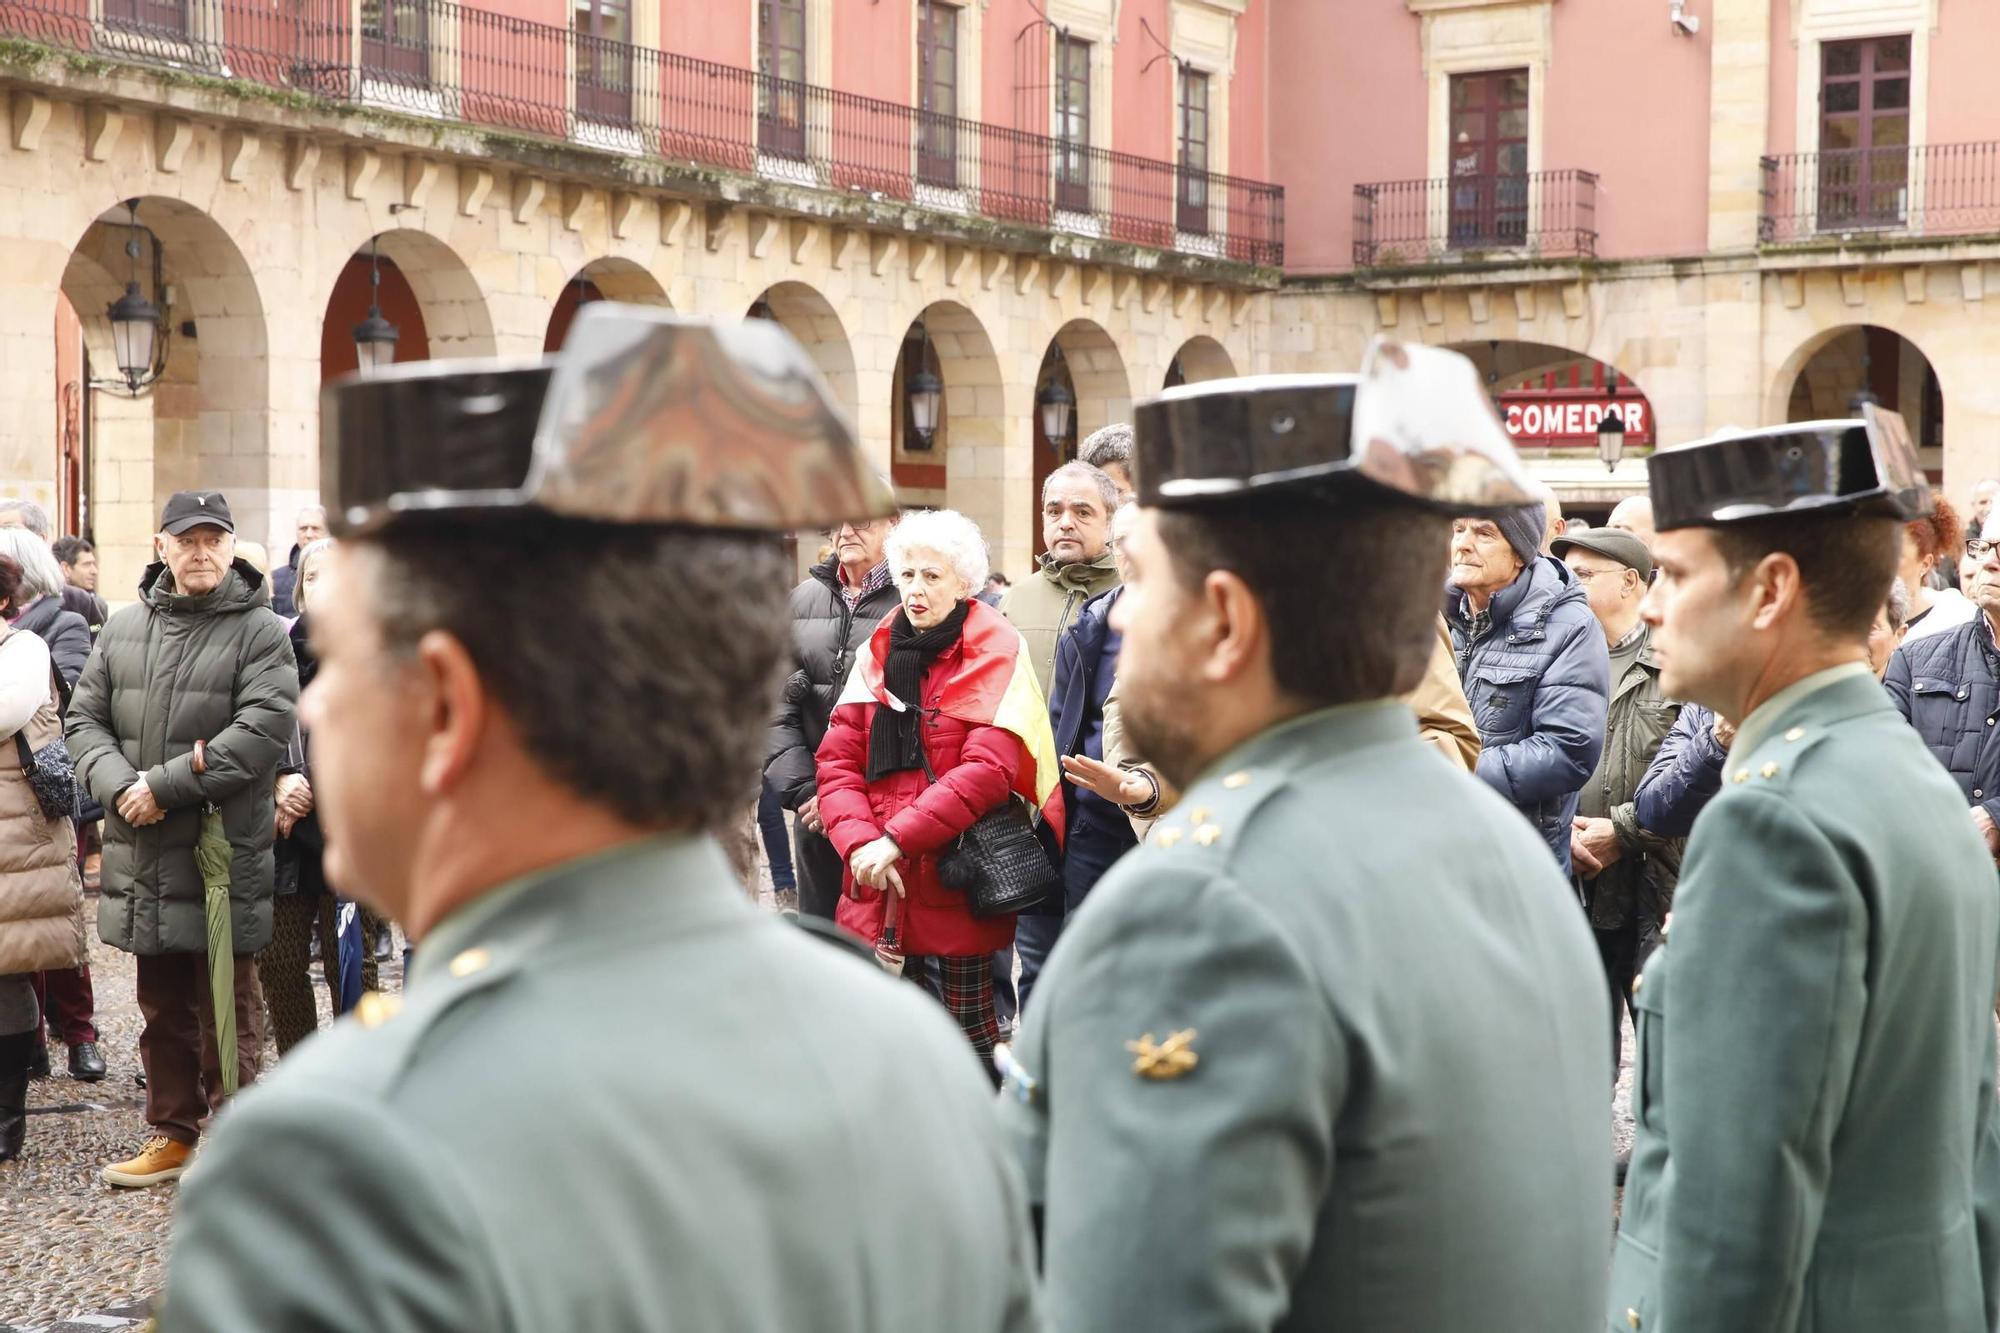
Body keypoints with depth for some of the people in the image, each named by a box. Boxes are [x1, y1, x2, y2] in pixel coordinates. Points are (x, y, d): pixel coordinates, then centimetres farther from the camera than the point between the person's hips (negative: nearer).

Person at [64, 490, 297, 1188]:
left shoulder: (260, 631, -6)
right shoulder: (124, 627, 10)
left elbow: (263, 732, -16)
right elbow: (85, 718, 10)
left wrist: (164, 785, -18)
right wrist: (119, 785, -10)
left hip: (225, 850, -5)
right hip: (143, 853, 5)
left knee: (226, 1010, 2)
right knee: (163, 1008, 16)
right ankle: (173, 1133, 28)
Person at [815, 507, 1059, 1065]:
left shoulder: (995, 656, -4)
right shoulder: (876, 654, 11)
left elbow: (989, 770, -16)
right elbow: (838, 761, 4)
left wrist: (896, 840, -19)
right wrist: (860, 843, -14)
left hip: (957, 892, -4)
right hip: (876, 892, 4)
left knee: (966, 1041, 5)